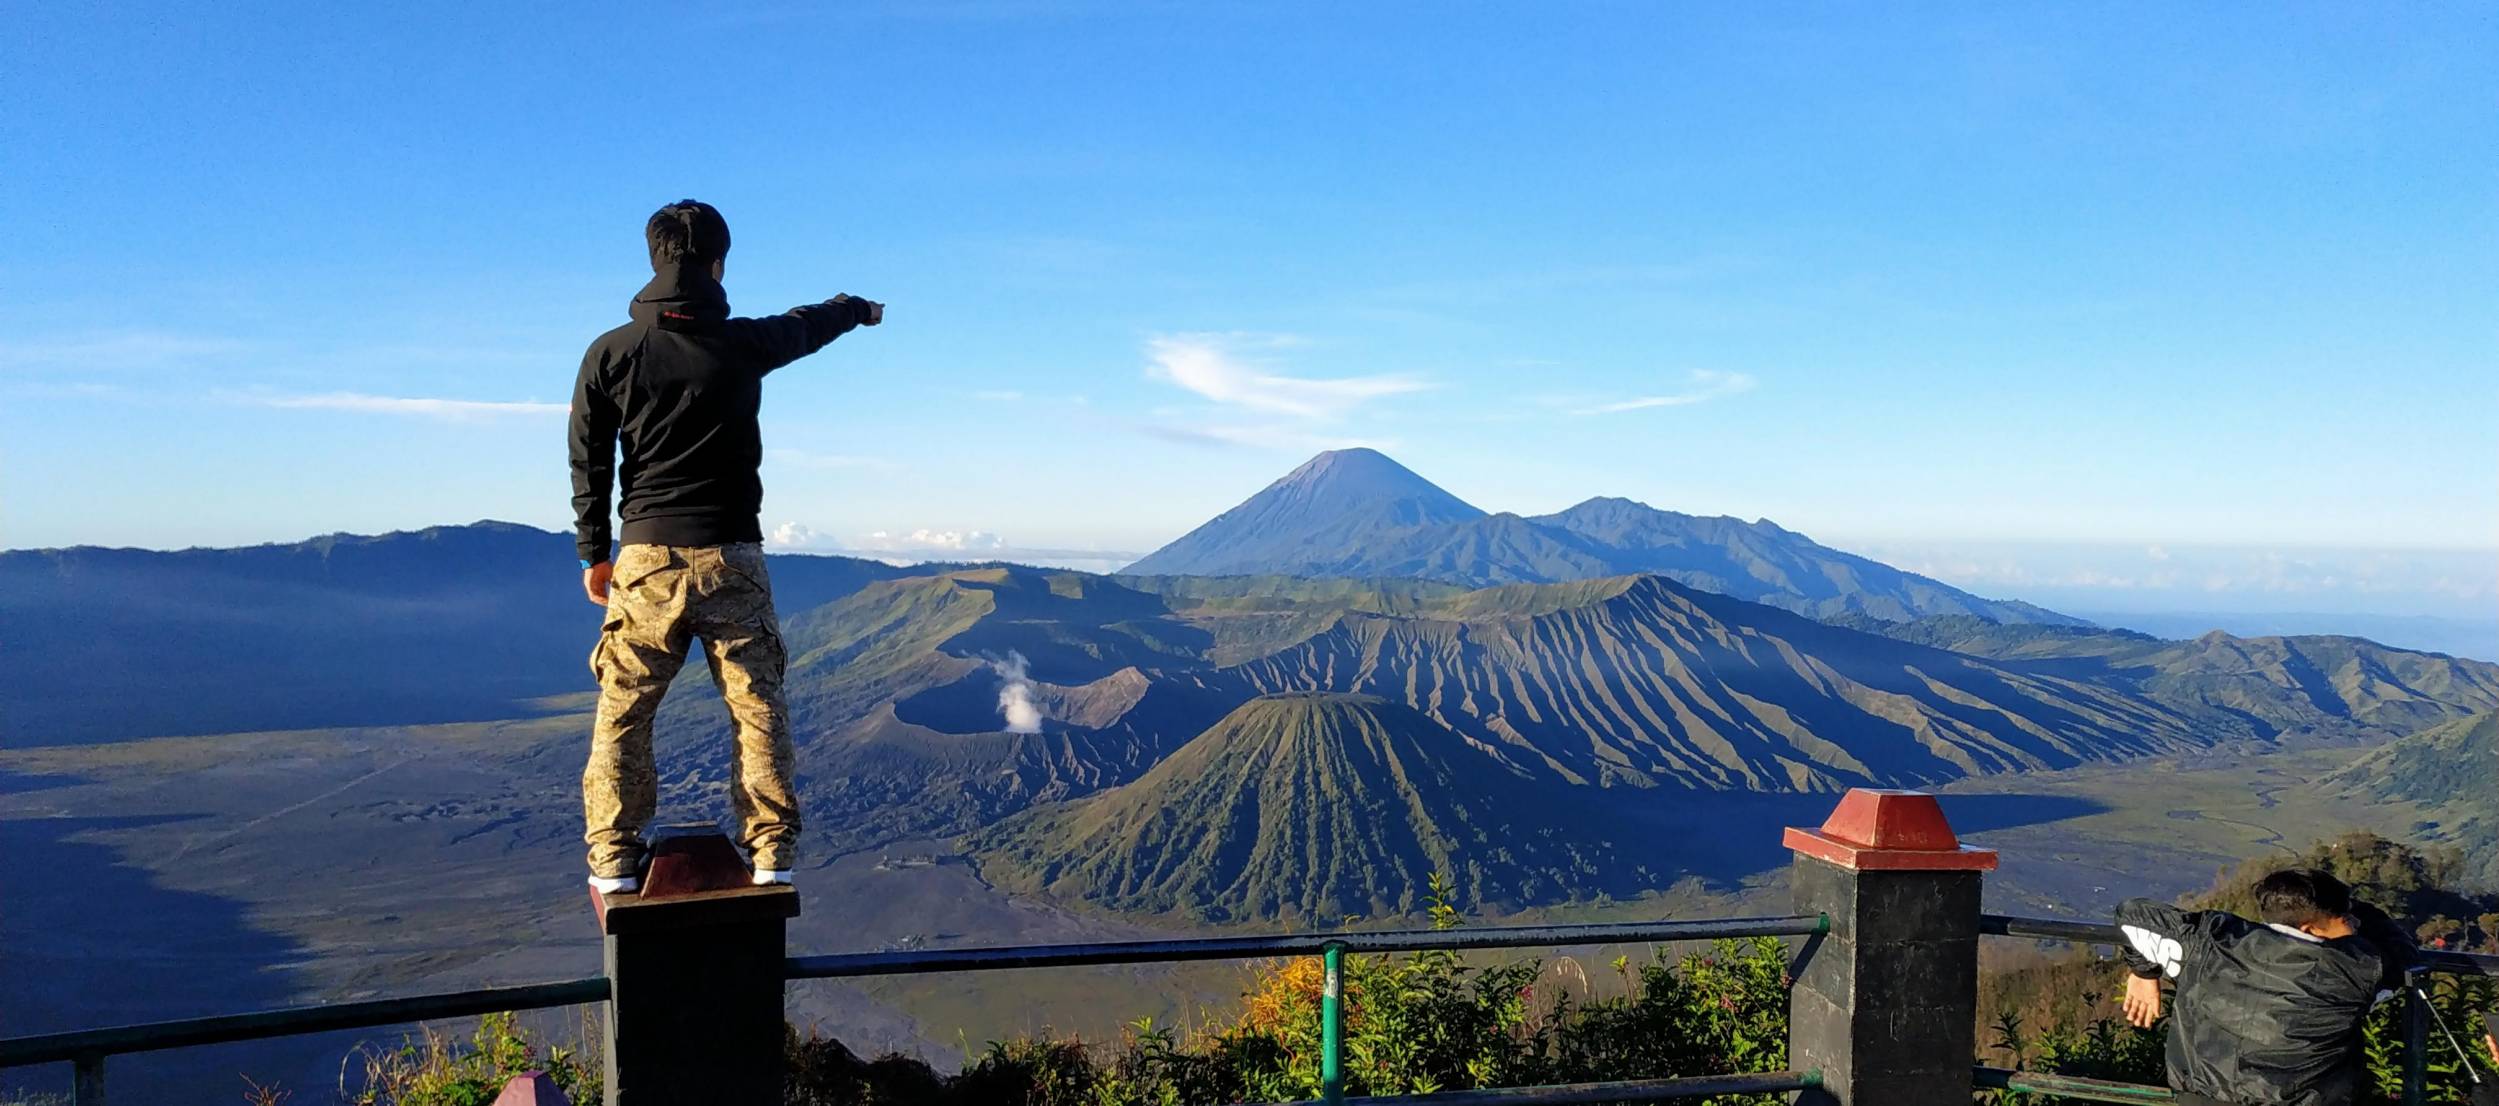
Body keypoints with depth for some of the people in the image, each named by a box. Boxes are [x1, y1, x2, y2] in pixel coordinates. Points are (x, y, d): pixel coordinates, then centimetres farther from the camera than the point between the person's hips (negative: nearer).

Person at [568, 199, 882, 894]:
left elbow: (589, 461, 4)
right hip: (729, 558, 0)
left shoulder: (610, 353, -1)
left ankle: (614, 864, 6)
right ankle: (772, 856, 5)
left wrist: (594, 553, 14)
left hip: (646, 557, 0)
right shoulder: (743, 344, -2)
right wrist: (861, 309, 42)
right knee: (758, 710, 7)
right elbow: (809, 324, 20)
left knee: (621, 715, 9)